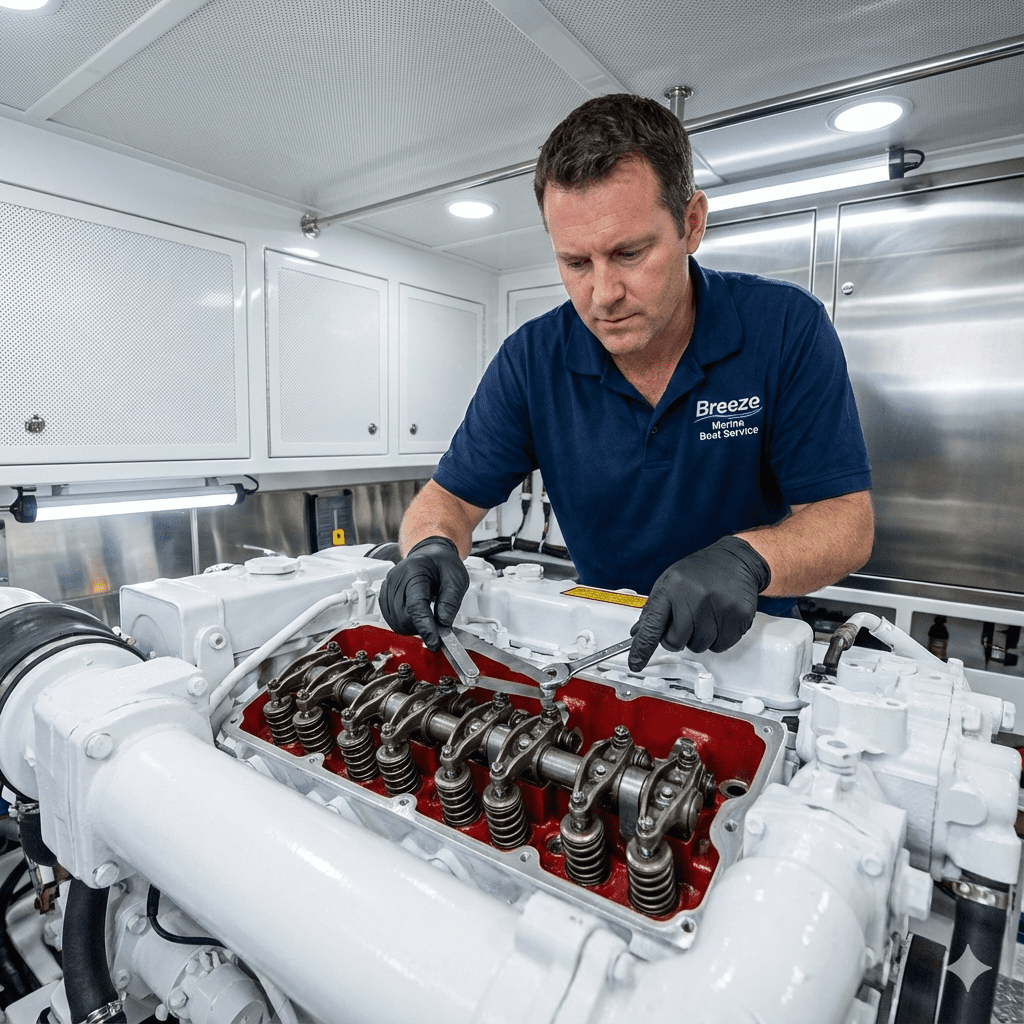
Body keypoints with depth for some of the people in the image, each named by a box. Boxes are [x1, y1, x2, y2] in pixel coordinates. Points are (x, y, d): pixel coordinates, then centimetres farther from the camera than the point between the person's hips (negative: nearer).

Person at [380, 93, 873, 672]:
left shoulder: (788, 329, -13)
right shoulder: (532, 360, -10)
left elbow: (847, 521, -13)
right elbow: (450, 498, -4)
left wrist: (748, 558, -34)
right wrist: (433, 546, -28)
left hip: (750, 647, 0)